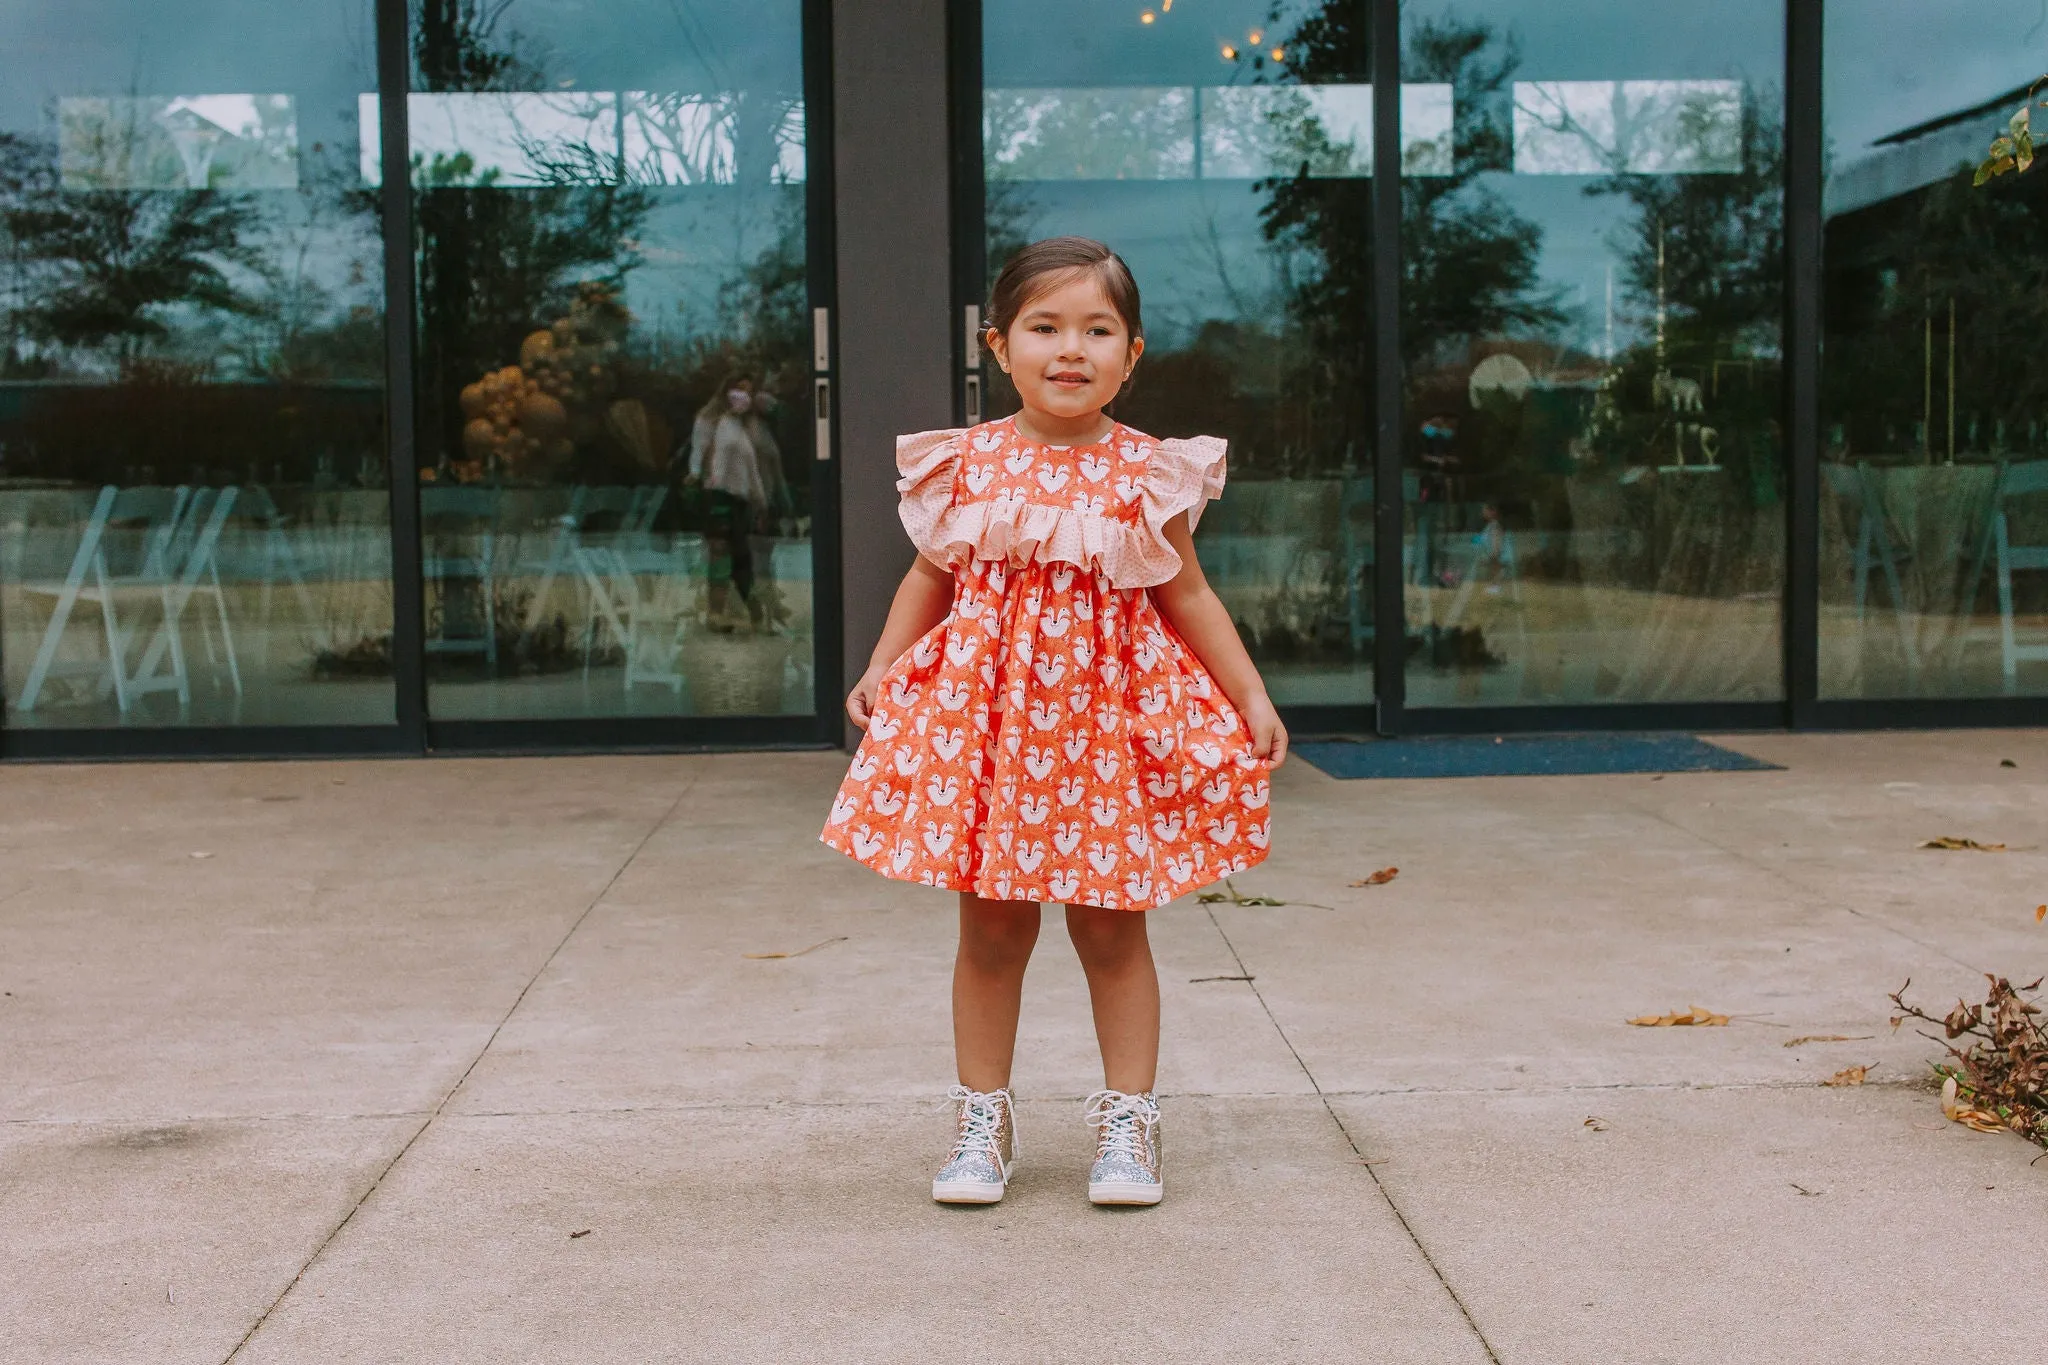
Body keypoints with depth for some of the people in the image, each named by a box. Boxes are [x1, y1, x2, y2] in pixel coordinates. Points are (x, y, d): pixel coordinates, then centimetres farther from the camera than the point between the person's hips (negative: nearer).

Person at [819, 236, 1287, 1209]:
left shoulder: (1147, 474, -2)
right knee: (992, 926, 7)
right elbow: (930, 578, 11)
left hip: (1107, 715, -1)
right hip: (985, 712, 1)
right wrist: (879, 672, 2)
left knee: (1111, 928, 6)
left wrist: (1251, 696, 3)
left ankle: (1128, 1122, 18)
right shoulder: (968, 463, 0)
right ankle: (984, 1120, 20)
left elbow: (1186, 595, 6)